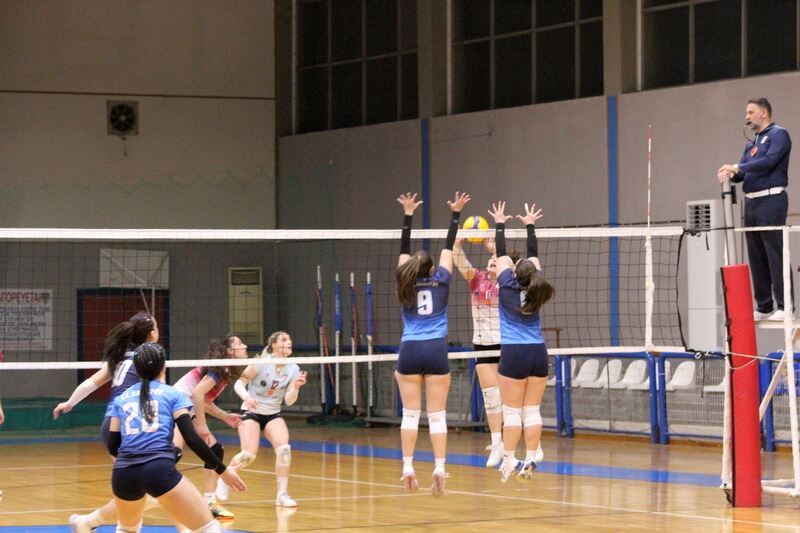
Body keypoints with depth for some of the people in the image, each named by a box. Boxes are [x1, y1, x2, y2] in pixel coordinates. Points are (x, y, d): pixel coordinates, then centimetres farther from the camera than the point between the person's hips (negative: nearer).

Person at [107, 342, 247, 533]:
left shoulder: (121, 398, 20)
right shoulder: (172, 394, 10)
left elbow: (113, 446, 17)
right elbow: (191, 439, -1)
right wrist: (222, 470, 5)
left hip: (123, 474, 4)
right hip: (160, 471, -4)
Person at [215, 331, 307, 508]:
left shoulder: (293, 370, -4)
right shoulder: (261, 363, -14)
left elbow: (288, 401, -5)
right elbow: (239, 383, -11)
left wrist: (296, 387, -24)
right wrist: (247, 397, -30)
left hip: (273, 415, 4)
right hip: (251, 413, -4)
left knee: (284, 448, -22)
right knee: (249, 454, -20)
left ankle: (282, 494, -11)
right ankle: (224, 480, 10)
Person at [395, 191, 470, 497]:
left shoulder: (405, 284, 6)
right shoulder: (440, 282, 4)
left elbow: (404, 250, 15)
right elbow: (448, 248, 10)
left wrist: (408, 215, 19)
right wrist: (455, 214, 14)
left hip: (410, 351, 1)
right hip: (436, 350, -1)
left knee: (410, 414, 2)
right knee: (437, 415, -2)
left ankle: (408, 468, -4)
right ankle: (439, 468, -10)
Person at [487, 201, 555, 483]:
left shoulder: (508, 287, -8)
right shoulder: (535, 288, 1)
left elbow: (502, 253, 3)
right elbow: (533, 256, 15)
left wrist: (500, 224, 16)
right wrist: (530, 226, 27)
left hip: (514, 354, -4)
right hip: (538, 353, 4)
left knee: (512, 412, -2)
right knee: (532, 411, 5)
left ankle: (508, 460, -3)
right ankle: (530, 460, 2)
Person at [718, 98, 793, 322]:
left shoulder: (778, 135, -3)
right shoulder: (752, 144, 22)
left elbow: (769, 161, -18)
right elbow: (742, 173, 17)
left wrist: (737, 167, -18)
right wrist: (731, 174, -6)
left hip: (771, 200, -9)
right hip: (751, 202, 9)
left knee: (775, 254, -11)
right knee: (756, 257, 8)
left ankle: (785, 305, -11)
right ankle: (763, 307, 12)